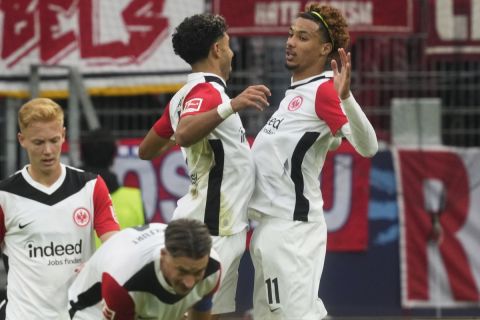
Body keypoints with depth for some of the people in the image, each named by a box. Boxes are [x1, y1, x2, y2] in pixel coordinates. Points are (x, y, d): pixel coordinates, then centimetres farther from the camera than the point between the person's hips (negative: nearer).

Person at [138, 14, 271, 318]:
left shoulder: (185, 96, 12)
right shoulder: (207, 91, -16)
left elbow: (146, 150, 22)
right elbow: (184, 134, -37)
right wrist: (231, 106, -48)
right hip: (214, 227, -10)